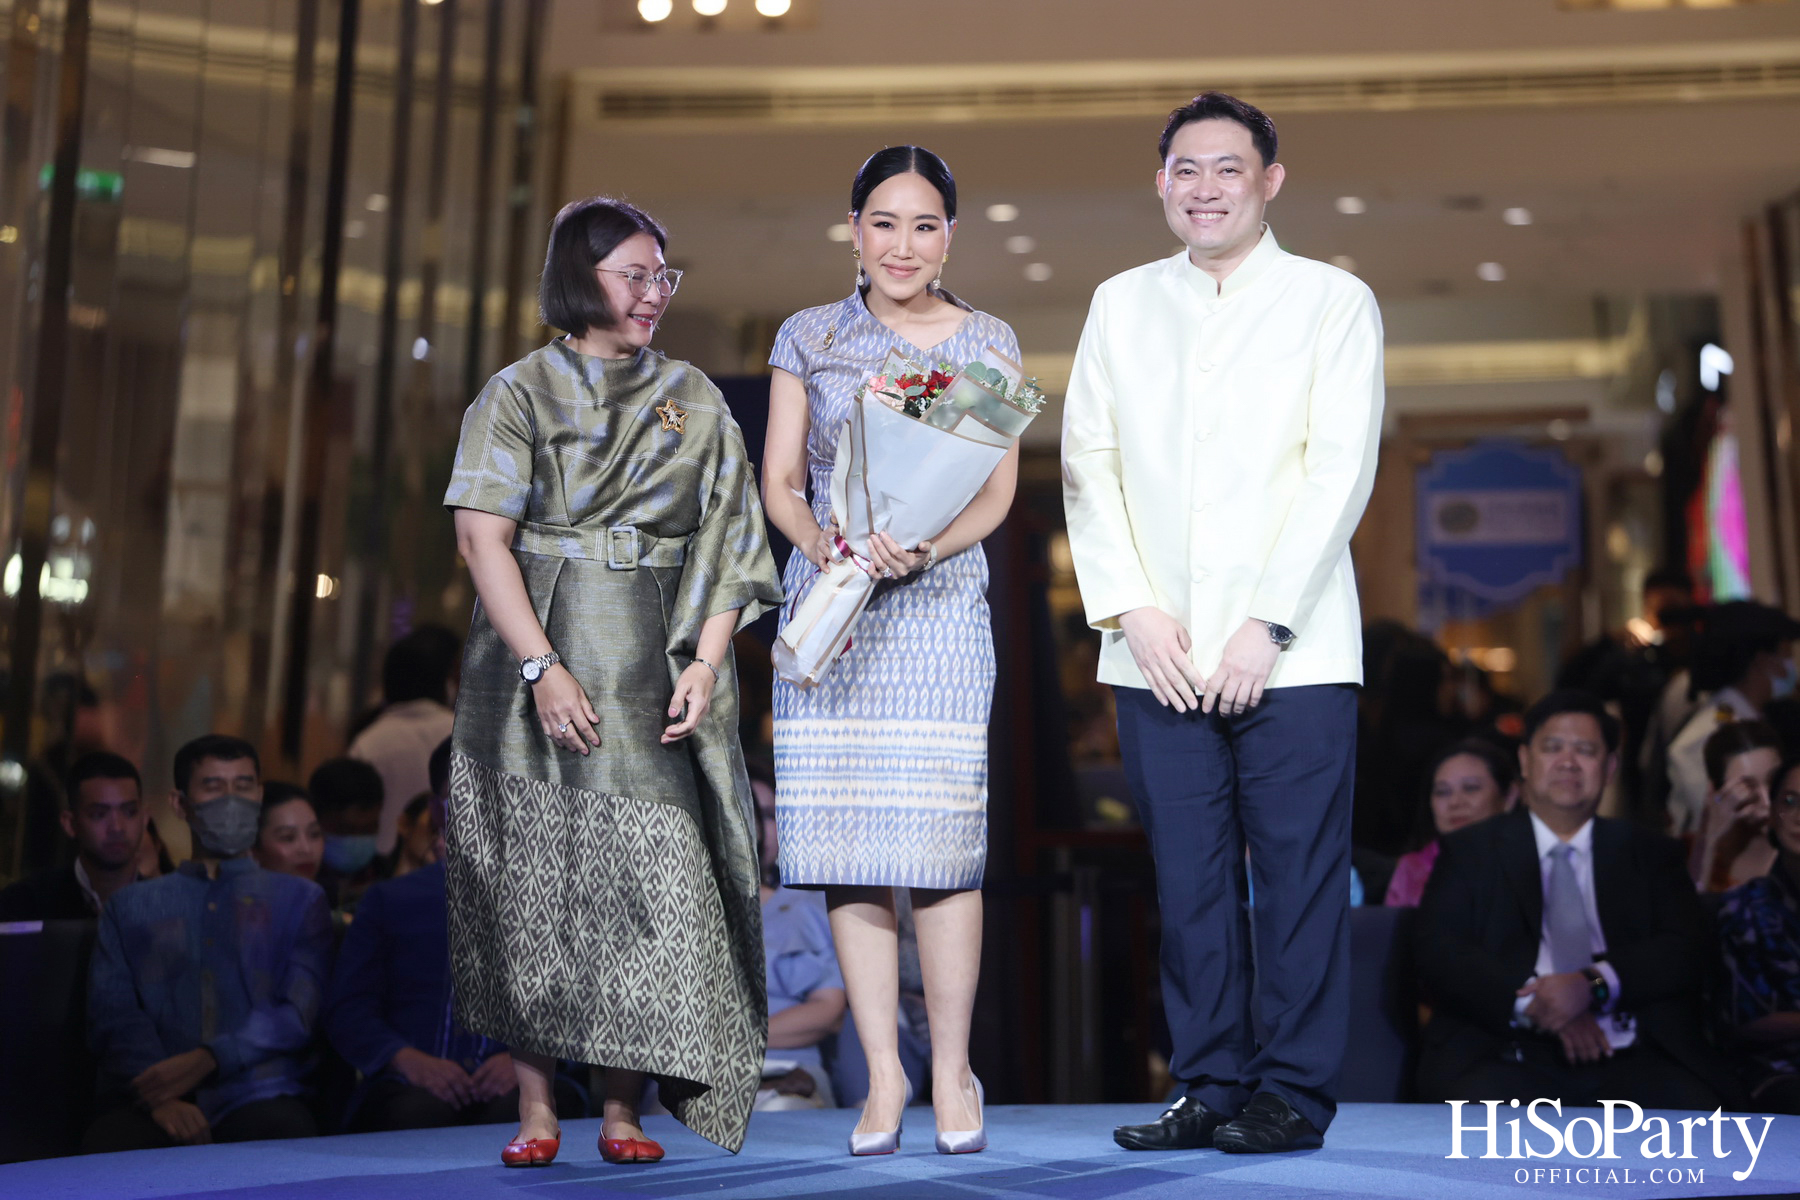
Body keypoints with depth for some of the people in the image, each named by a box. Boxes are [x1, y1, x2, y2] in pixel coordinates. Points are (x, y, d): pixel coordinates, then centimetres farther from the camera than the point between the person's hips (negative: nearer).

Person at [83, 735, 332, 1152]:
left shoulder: (298, 899, 20)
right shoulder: (132, 906, 23)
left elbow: (299, 1013, 5)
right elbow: (113, 1013, 7)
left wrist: (206, 1060, -13)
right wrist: (159, 1098, -13)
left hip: (256, 1096, -1)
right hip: (152, 1097, 1)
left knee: (289, 1137, -36)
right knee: (104, 1148, -34)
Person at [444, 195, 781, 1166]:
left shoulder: (693, 399, 12)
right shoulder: (519, 392, 4)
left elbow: (726, 540, 6)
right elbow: (482, 538, -6)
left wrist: (705, 661, -8)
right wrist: (543, 668, -17)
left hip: (654, 671, 2)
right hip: (540, 658, -1)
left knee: (648, 875, -3)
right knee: (533, 876, 0)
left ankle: (624, 1109, 7)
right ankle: (536, 1111, 9)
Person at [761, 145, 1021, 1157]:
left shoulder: (988, 343, 9)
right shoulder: (809, 338, 10)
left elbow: (998, 493, 4)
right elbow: (780, 481, 8)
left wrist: (922, 551, -15)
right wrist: (825, 544, -13)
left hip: (941, 604, -1)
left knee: (941, 840, -7)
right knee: (848, 844, -1)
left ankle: (953, 1071, 7)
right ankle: (884, 1074, 9)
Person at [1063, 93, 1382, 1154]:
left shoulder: (1334, 301, 6)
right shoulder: (1121, 304, 15)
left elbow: (1341, 471, -4)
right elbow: (1088, 463, 9)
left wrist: (1266, 624, -12)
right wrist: (1132, 612, -4)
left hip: (1290, 653, -3)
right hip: (1157, 654, 3)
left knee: (1300, 877, 0)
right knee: (1188, 881, 5)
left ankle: (1295, 1096, 11)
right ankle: (1211, 1088, 16)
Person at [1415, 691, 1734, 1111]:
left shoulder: (1648, 852, 20)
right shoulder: (1470, 851, 14)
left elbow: (1686, 950, 4)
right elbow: (1436, 953, 0)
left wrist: (1594, 984, -15)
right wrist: (1532, 1002, -16)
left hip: (1634, 1058, 2)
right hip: (1512, 1055, -2)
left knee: (1695, 1109, -29)